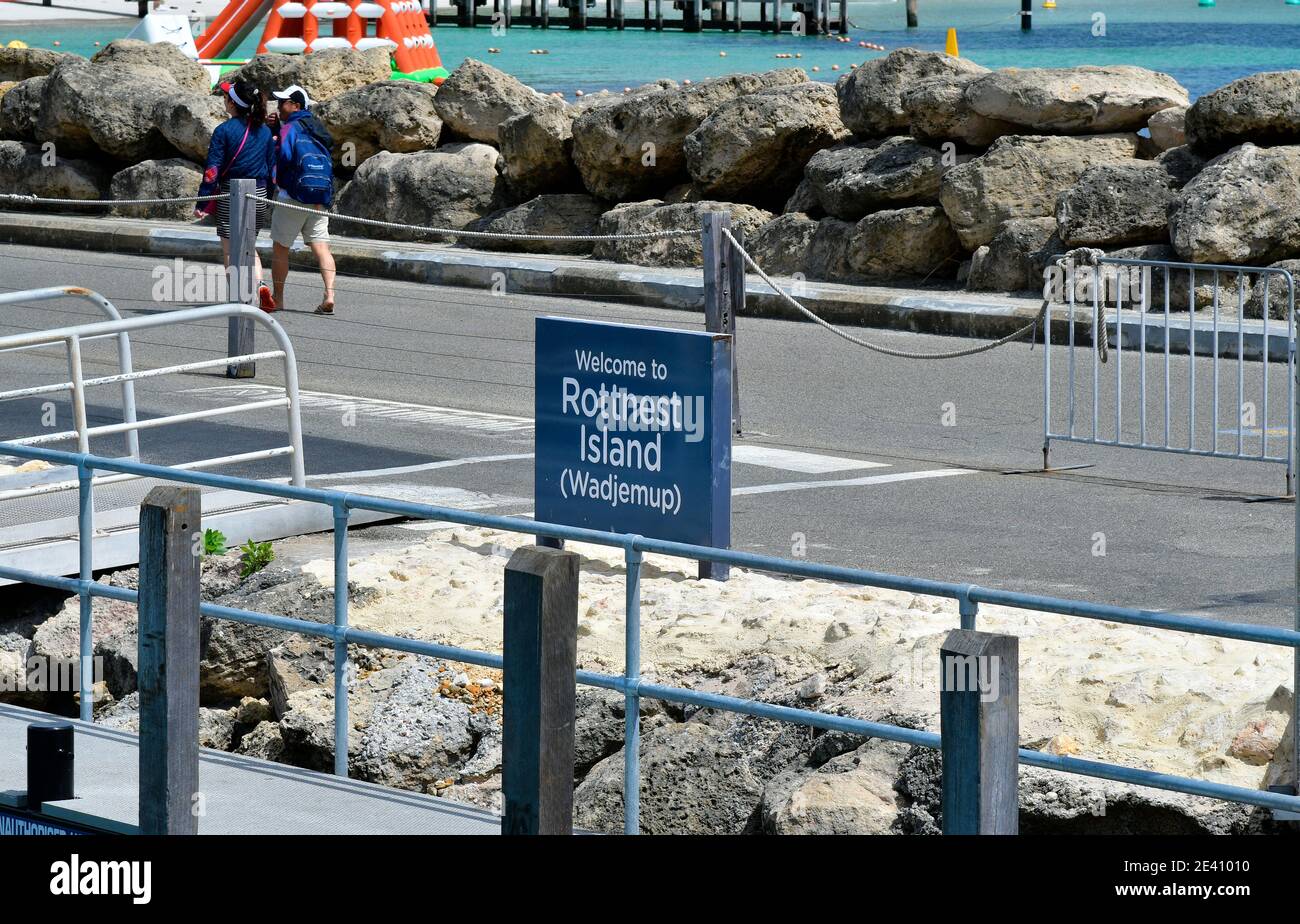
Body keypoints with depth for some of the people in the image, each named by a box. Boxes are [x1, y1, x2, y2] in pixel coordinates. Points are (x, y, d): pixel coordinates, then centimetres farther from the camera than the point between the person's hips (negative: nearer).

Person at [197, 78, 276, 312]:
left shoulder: (224, 130, -11)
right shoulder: (264, 130, 5)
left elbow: (212, 169, -12)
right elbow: (272, 166, 10)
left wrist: (203, 202, -9)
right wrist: (268, 195, 21)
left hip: (231, 194, -5)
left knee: (229, 249, 5)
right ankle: (260, 284, -6)